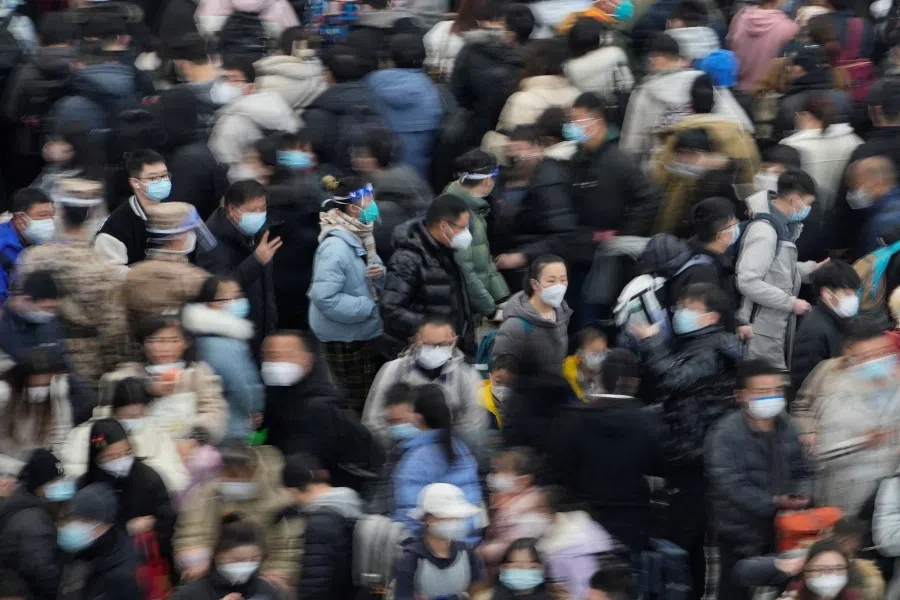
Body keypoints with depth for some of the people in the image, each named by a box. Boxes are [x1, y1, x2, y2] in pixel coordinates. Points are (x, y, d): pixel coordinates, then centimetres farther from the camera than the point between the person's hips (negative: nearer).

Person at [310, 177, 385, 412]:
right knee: (359, 404, 1)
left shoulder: (360, 237, 4)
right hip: (344, 340, -9)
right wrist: (369, 307, -25)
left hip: (366, 335, 9)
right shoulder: (336, 247, -26)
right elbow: (324, 298, -32)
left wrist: (381, 273, -9)